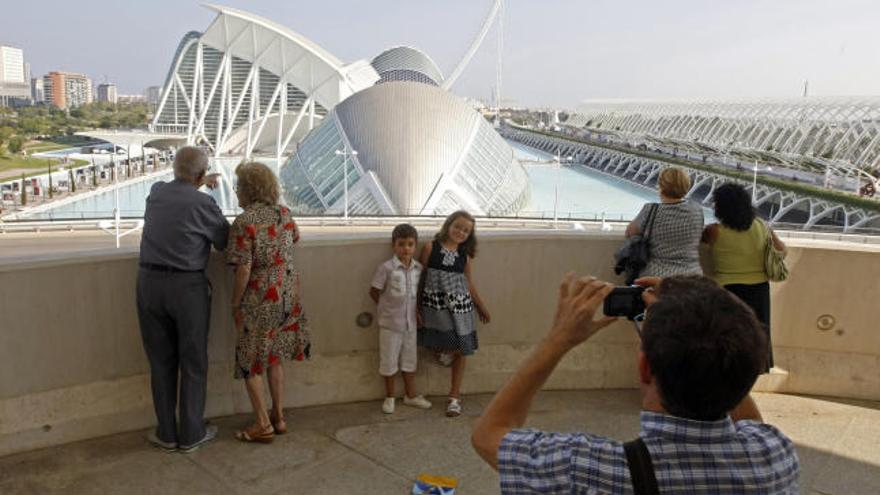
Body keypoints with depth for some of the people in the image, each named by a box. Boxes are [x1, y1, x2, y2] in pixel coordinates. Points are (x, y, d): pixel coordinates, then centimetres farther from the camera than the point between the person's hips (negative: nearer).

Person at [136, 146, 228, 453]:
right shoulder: (203, 203, -13)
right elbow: (226, 243, 0)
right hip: (187, 286, -5)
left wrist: (198, 184, 41)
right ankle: (192, 434, 19)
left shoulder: (156, 192, 5)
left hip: (149, 282, 5)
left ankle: (167, 434, 23)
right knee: (193, 363, 10)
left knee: (161, 362, 14)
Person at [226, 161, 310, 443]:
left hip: (259, 300, -6)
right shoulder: (283, 213, 2)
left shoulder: (244, 222, -17)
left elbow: (243, 270, -19)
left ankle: (263, 425, 13)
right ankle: (278, 417, 27)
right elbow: (293, 240, 19)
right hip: (287, 296, 6)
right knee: (274, 357, 19)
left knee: (250, 361, 8)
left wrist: (235, 304, -8)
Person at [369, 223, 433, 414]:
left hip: (410, 322, 4)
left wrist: (416, 309, 2)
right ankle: (390, 397, 26)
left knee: (409, 359, 17)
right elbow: (374, 292, -7)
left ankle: (410, 395, 32)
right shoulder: (386, 268, -15)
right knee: (389, 360, 9)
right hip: (390, 323, -4)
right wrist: (388, 307, -3)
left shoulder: (418, 268, -2)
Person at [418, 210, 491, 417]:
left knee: (460, 350, 4)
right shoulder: (431, 248, -4)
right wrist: (417, 306, -2)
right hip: (434, 305, -2)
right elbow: (420, 276, -1)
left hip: (459, 306, 2)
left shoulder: (465, 255, 4)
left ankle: (455, 396, 14)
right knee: (440, 346, -4)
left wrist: (481, 306, 19)